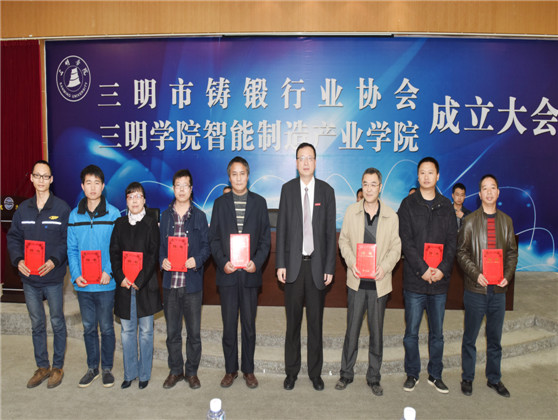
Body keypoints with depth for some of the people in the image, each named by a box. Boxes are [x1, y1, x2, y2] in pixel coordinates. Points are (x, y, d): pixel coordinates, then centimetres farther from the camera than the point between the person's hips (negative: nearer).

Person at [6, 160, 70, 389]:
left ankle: (57, 367, 25)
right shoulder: (23, 208, 5)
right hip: (29, 278, 4)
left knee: (57, 322, 9)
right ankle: (42, 367, 29)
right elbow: (13, 237, 8)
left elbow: (68, 240, -8)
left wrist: (54, 261, -21)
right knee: (37, 324, 15)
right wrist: (18, 260, -9)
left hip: (53, 277, -4)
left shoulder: (61, 208, -6)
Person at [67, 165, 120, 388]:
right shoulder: (74, 215, 5)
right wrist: (76, 275, -7)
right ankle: (92, 367, 30)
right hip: (83, 284, 3)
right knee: (89, 327, 14)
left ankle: (107, 368, 24)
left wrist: (109, 271, -17)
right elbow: (72, 249, 6)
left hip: (106, 283, -3)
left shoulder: (113, 214, -5)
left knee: (106, 327, 8)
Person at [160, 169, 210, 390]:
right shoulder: (165, 215, 10)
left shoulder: (199, 216, 4)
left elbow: (206, 245, 2)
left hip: (192, 282, -2)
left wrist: (197, 260, -16)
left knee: (194, 332, 6)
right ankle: (175, 370, 27)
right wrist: (162, 260, -7)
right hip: (170, 282, 2)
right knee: (172, 331, 11)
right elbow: (160, 244, 12)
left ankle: (192, 371, 22)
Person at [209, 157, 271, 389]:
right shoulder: (220, 203, 7)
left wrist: (257, 262, -11)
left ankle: (248, 370, 23)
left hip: (250, 273, 0)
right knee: (229, 325, 8)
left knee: (249, 324, 8)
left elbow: (265, 238, 4)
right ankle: (230, 369, 23)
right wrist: (223, 262, -10)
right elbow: (213, 238, 5)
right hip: (227, 273, 1)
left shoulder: (259, 202, 5)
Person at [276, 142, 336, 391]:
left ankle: (315, 372, 25)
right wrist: (280, 264, -3)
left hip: (317, 264, 0)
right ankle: (291, 371, 24)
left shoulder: (327, 191, 3)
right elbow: (281, 228, 3)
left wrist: (329, 267, -3)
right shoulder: (287, 189, 4)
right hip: (294, 263, 0)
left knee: (316, 321, 9)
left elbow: (330, 232, 2)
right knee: (293, 321, 9)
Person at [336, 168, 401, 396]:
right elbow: (343, 240, 6)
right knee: (352, 329, 7)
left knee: (377, 332, 10)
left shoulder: (391, 216, 0)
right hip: (357, 281, 0)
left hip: (379, 282, 0)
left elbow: (395, 248, 3)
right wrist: (352, 262, -10)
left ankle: (374, 377, 26)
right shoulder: (351, 211, 3)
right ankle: (346, 373, 24)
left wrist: (384, 267, -14)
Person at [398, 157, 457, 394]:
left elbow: (452, 241, 5)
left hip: (440, 280, 3)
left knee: (437, 333, 12)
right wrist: (422, 270, -14)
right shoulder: (408, 204, 1)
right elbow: (406, 241, -6)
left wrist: (442, 269, -9)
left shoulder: (446, 206, 10)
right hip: (414, 279, -2)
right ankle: (412, 374, 21)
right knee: (411, 332, 6)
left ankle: (435, 375, 26)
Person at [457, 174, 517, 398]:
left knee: (495, 338, 14)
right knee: (470, 337, 7)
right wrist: (476, 274, -16)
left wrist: (508, 275, -5)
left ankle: (494, 379, 29)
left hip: (498, 289, 3)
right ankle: (467, 378, 22)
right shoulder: (470, 221, -3)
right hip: (475, 288, -3)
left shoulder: (506, 221, 8)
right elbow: (461, 252, -4)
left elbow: (512, 252, 10)